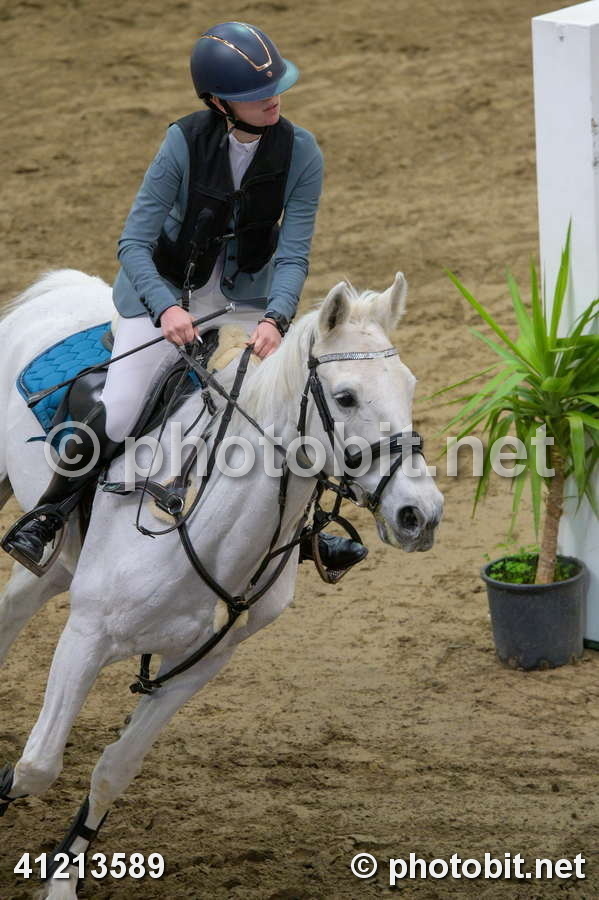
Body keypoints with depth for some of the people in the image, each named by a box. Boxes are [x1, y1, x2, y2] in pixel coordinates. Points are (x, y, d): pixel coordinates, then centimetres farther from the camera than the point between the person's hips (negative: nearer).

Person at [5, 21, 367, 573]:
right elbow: (134, 243, -20)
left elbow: (293, 253, -15)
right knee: (112, 422, -17)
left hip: (245, 301, 3)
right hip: (164, 294, -3)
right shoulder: (187, 141, -21)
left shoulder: (300, 152, -15)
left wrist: (276, 319, -34)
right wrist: (166, 308, -37)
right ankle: (49, 515, 8)